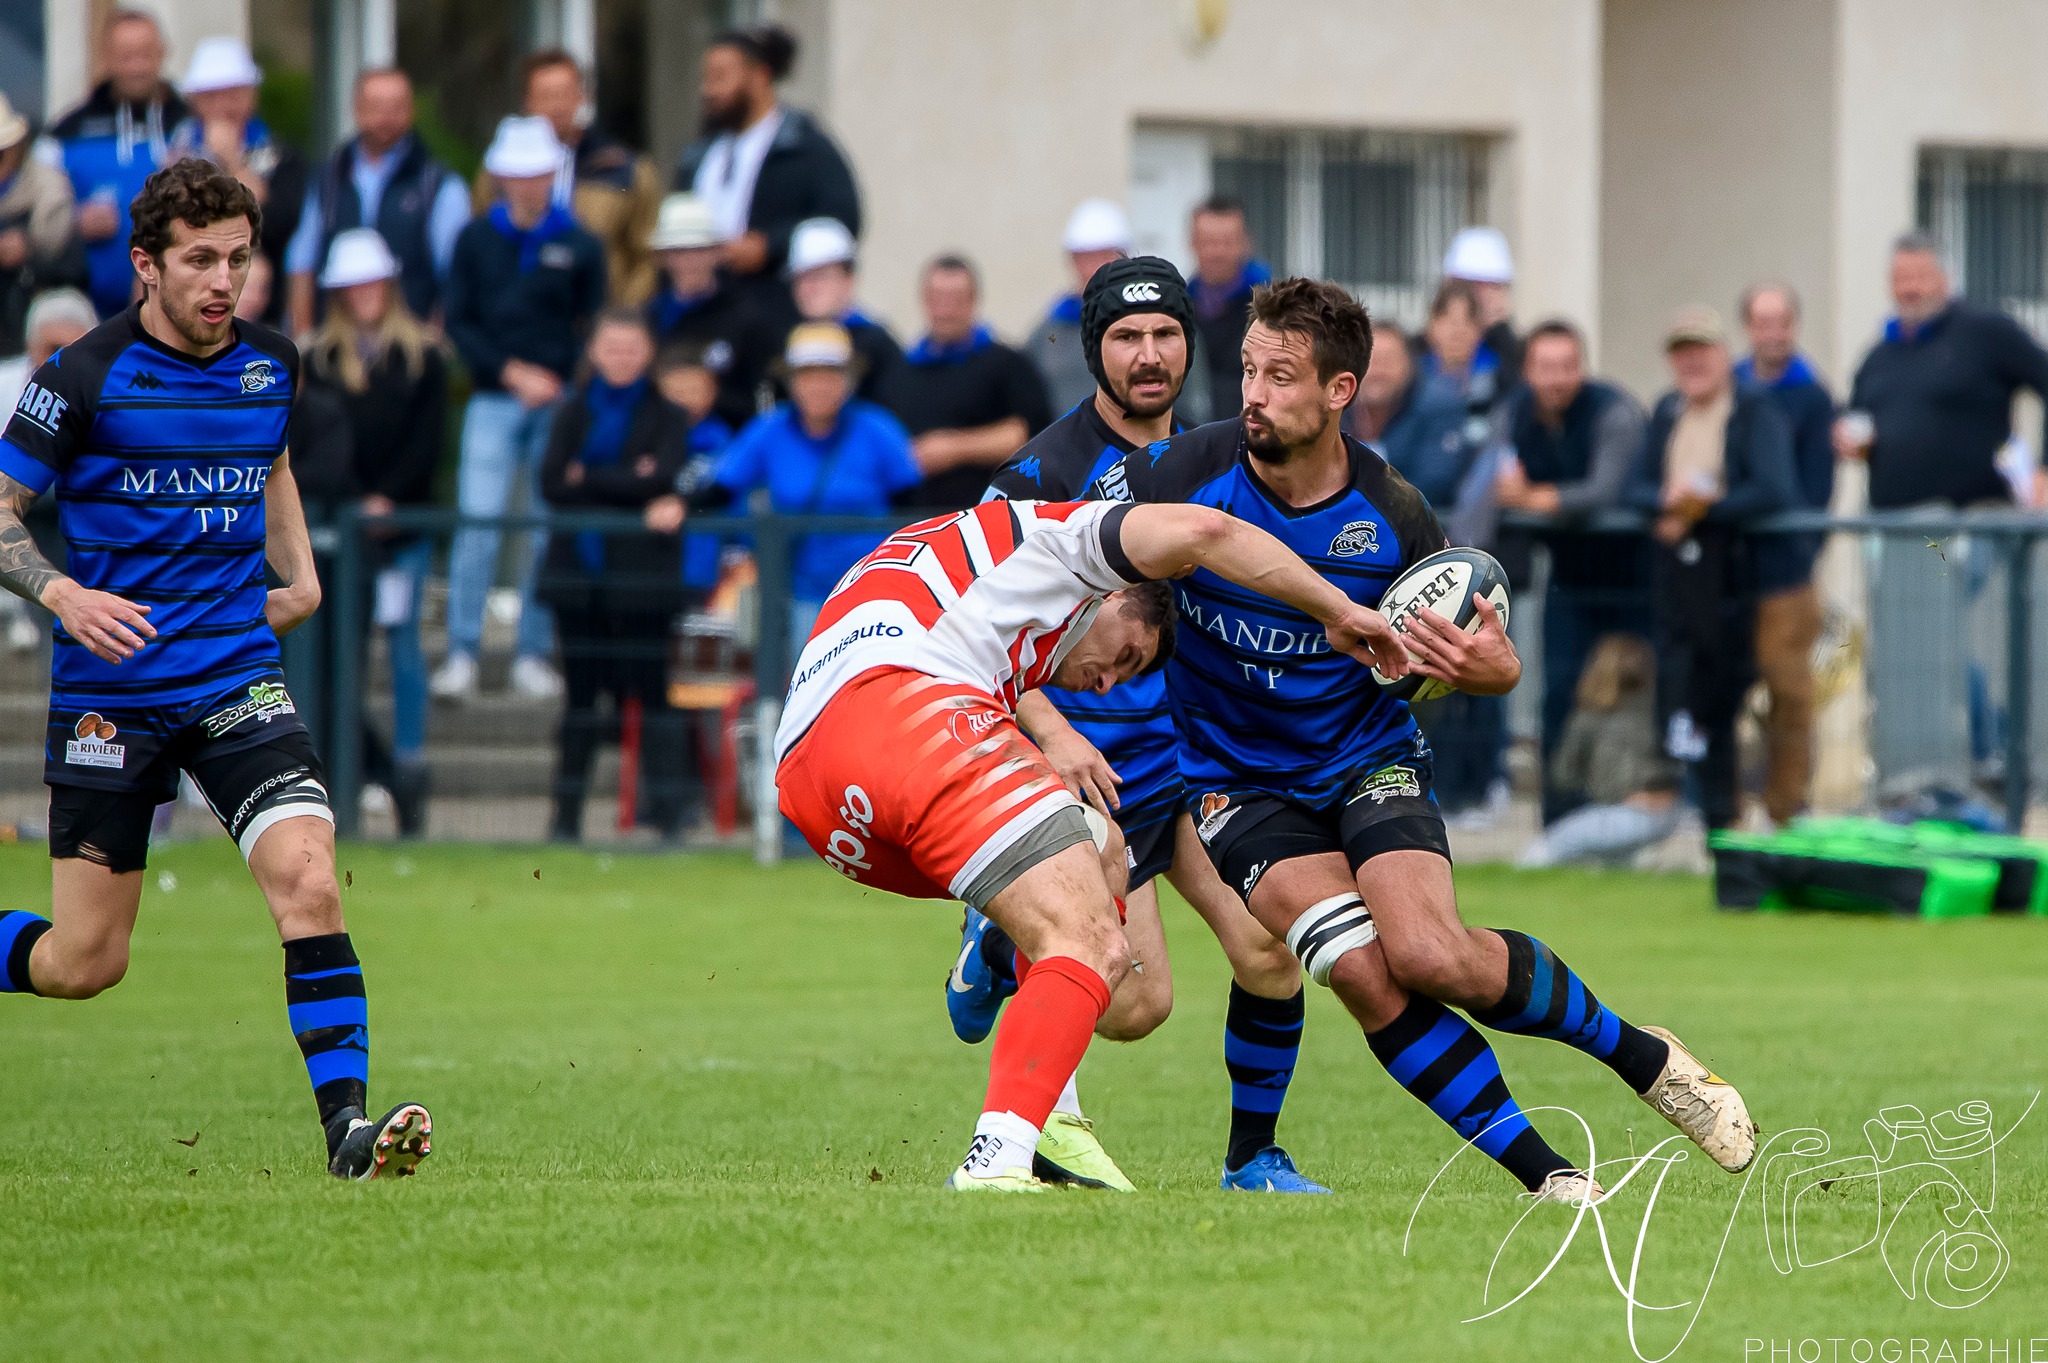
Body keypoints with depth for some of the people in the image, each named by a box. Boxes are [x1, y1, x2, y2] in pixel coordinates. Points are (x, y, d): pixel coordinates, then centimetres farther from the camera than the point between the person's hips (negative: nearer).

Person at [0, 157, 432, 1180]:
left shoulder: (270, 366, 6)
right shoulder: (84, 376, -9)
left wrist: (299, 574, 13)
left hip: (237, 673, 3)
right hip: (110, 694, -3)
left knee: (307, 877, -21)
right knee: (85, 964, 0)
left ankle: (347, 1123, -19)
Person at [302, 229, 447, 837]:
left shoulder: (422, 356, 5)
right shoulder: (321, 356, 9)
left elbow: (427, 438, -1)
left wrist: (387, 498, -12)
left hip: (403, 519, -1)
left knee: (401, 638, -3)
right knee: (339, 638, -3)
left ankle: (409, 764, -2)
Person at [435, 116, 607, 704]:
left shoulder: (580, 246, 5)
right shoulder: (475, 240, 6)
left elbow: (595, 331, 8)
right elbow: (458, 323, 4)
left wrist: (555, 379, -6)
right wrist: (510, 370, -8)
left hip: (560, 404, 1)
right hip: (493, 403, -1)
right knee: (477, 527, -11)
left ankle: (532, 655, 10)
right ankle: (462, 655, -9)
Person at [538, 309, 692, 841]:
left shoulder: (666, 415, 4)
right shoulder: (576, 412, 12)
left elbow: (660, 479, -11)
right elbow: (552, 483, 0)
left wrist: (589, 479, -6)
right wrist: (625, 482, -10)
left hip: (641, 572, -3)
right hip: (578, 571, 3)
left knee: (650, 688, -8)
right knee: (581, 691, 6)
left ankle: (667, 810, -10)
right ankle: (567, 811, 11)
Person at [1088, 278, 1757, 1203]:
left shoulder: (1392, 518, -14)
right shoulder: (1185, 474, -16)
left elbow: (1484, 657, -1)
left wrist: (1491, 668, -26)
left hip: (1369, 757, 0)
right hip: (1239, 781, 1)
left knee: (1430, 957, -25)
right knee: (1360, 970, -25)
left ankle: (1643, 1055, 2)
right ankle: (1543, 1172, -15)